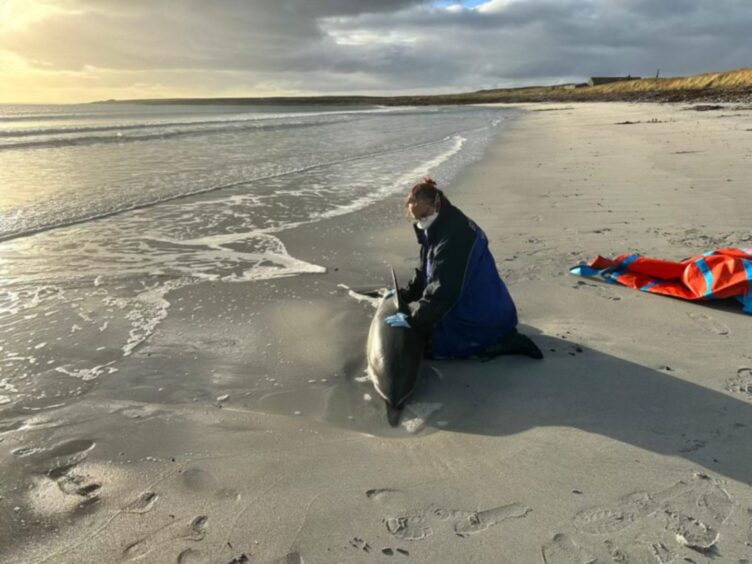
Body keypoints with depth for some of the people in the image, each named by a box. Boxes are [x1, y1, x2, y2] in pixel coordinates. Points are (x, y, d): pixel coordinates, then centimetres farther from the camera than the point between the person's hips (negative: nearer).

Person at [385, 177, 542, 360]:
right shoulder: (437, 229, 4)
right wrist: (404, 294, 4)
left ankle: (501, 342, -6)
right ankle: (497, 335, 20)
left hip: (485, 316, -10)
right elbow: (425, 273, 15)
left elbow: (443, 290, -29)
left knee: (434, 347, -11)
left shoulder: (455, 235, -28)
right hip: (470, 306, 10)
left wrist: (413, 319, -25)